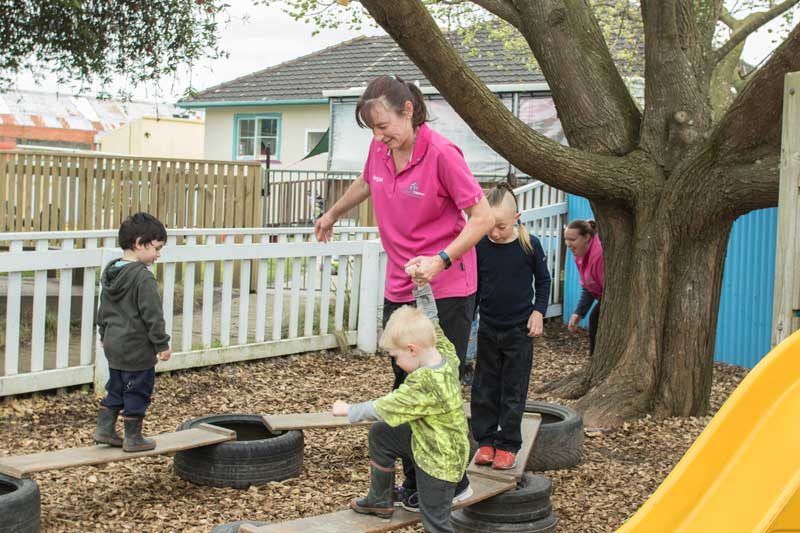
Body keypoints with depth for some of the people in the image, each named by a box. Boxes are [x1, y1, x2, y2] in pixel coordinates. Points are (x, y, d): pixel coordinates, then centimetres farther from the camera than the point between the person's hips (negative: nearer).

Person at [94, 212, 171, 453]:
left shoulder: (110, 273, 7)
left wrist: (105, 335, 27)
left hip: (114, 345, 8)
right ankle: (133, 438, 12)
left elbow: (103, 310, 17)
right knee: (137, 393, 4)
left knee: (115, 389, 20)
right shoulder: (143, 277, -20)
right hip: (138, 349, -8)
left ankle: (104, 429, 24)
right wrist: (162, 344, -11)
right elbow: (152, 315, -19)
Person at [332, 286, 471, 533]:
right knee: (380, 434, 17)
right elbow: (430, 319, 4)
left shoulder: (424, 384, -33)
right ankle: (380, 501, 32)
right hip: (427, 441, 9)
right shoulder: (445, 353, -10)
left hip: (439, 461, -9)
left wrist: (349, 410, -9)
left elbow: (384, 408, -24)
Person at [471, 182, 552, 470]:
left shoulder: (529, 245, -9)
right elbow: (474, 286, 4)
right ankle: (485, 441, 20)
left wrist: (538, 312, -5)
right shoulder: (480, 246, -6)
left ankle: (508, 445, 13)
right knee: (484, 387, 8)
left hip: (519, 329, -2)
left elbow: (543, 281, 4)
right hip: (488, 328, 2)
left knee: (514, 389, 4)